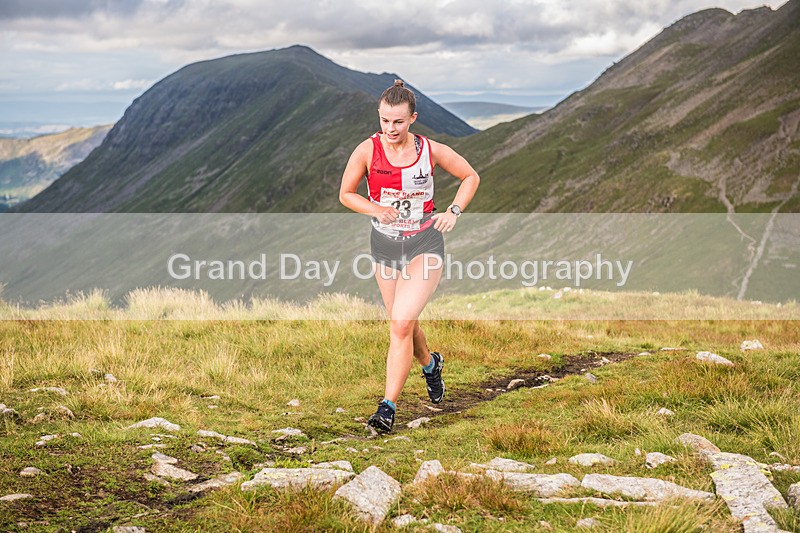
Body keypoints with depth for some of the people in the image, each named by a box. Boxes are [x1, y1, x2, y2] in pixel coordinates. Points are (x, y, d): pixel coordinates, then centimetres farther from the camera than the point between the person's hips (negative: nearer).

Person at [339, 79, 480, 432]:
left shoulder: (431, 151, -7)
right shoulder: (367, 151, -8)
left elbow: (470, 177, 10)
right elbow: (346, 194, 3)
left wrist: (453, 212, -3)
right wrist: (376, 210, -14)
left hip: (425, 246, -3)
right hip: (385, 246, 3)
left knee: (401, 324, -17)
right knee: (404, 325, 14)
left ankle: (388, 407, -11)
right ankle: (430, 364, 48)